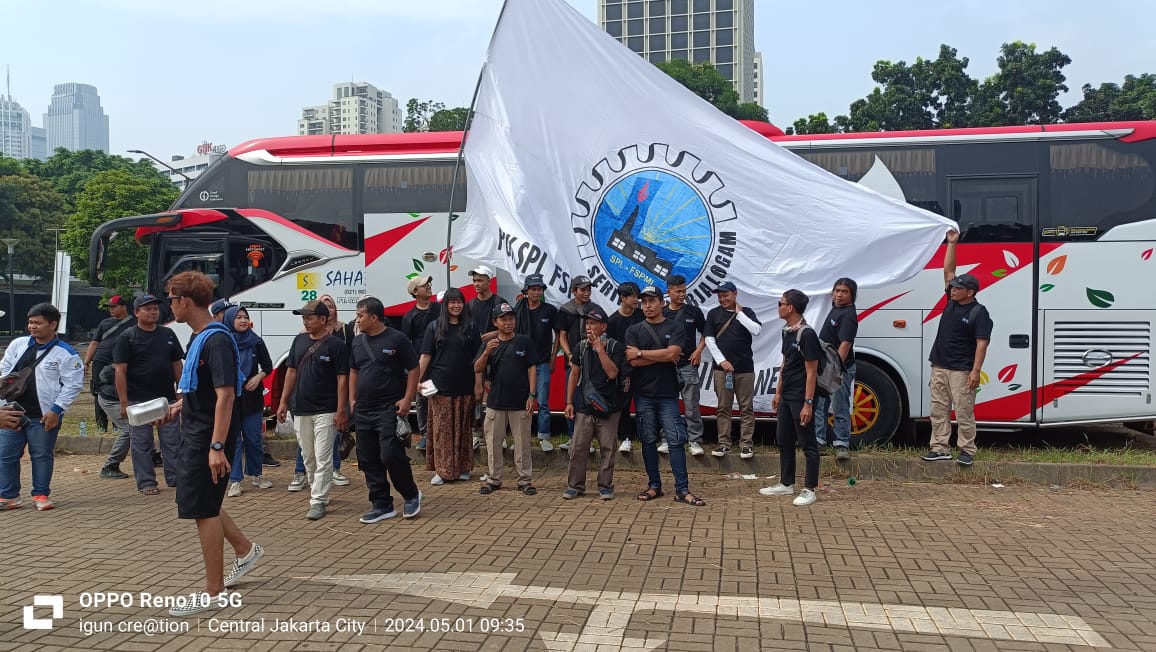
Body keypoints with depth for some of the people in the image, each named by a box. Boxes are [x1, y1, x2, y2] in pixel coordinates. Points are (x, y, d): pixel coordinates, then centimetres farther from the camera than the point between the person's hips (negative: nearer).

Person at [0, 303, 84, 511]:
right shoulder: (18, 344, 8)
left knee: (42, 455, 6)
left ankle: (41, 494, 19)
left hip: (43, 416, -5)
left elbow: (74, 385, -9)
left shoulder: (65, 354, -7)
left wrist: (56, 410, -13)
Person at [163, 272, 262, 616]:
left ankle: (213, 593, 10)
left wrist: (217, 447, -28)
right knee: (202, 504, 19)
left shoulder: (216, 340, -19)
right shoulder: (198, 337, 10)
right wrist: (182, 405, 14)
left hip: (208, 438, -9)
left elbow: (226, 395, -25)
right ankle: (245, 549, 36)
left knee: (204, 509, -1)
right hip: (194, 434, 10)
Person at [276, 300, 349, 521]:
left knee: (323, 458, -5)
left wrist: (341, 411, -15)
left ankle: (318, 502, -1)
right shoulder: (299, 341, 8)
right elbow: (291, 372, 14)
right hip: (300, 409, 6)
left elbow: (342, 379, -10)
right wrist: (284, 401, 10)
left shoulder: (336, 345, -9)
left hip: (325, 411, -6)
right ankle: (317, 492, 30)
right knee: (308, 457, 15)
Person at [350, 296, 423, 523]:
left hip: (389, 409, -7)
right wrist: (352, 399, 14)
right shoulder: (358, 341, 13)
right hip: (363, 411, 7)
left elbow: (413, 370, -5)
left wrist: (407, 399, -12)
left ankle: (411, 495, 10)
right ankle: (382, 506, 18)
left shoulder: (397, 339, -6)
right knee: (368, 461, 8)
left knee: (391, 456, -13)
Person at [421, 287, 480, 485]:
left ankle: (463, 468, 18)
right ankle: (442, 470, 5)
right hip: (440, 386, -1)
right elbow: (426, 356, 3)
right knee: (441, 429, 0)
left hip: (464, 387, 1)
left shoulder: (470, 327, 6)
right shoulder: (434, 327, 5)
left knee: (462, 429, 7)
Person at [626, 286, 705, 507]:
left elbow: (672, 353, -13)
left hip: (667, 394, -1)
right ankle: (654, 485, 16)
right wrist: (663, 357, -5)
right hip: (643, 394, 1)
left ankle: (682, 489, -2)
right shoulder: (634, 330, 8)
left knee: (676, 439, -5)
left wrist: (640, 353, -6)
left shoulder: (675, 328, 5)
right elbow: (633, 361, -6)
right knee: (648, 440, 6)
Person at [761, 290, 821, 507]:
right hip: (786, 397, 9)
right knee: (784, 440, 16)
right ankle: (786, 484, 27)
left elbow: (811, 372, -18)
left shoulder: (807, 334, -17)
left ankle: (809, 490, 10)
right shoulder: (787, 331, 10)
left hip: (801, 399, -9)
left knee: (808, 444, 2)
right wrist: (778, 392, 18)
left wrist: (808, 403, -19)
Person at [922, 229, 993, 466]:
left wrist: (976, 371, -21)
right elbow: (948, 271, 13)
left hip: (961, 371, -8)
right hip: (939, 366, 8)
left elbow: (981, 344, -15)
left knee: (964, 412, -2)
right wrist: (952, 244, 7)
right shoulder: (952, 301, 9)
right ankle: (940, 448, 14)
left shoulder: (979, 312, -10)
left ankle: (967, 450, 7)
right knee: (938, 411, 8)